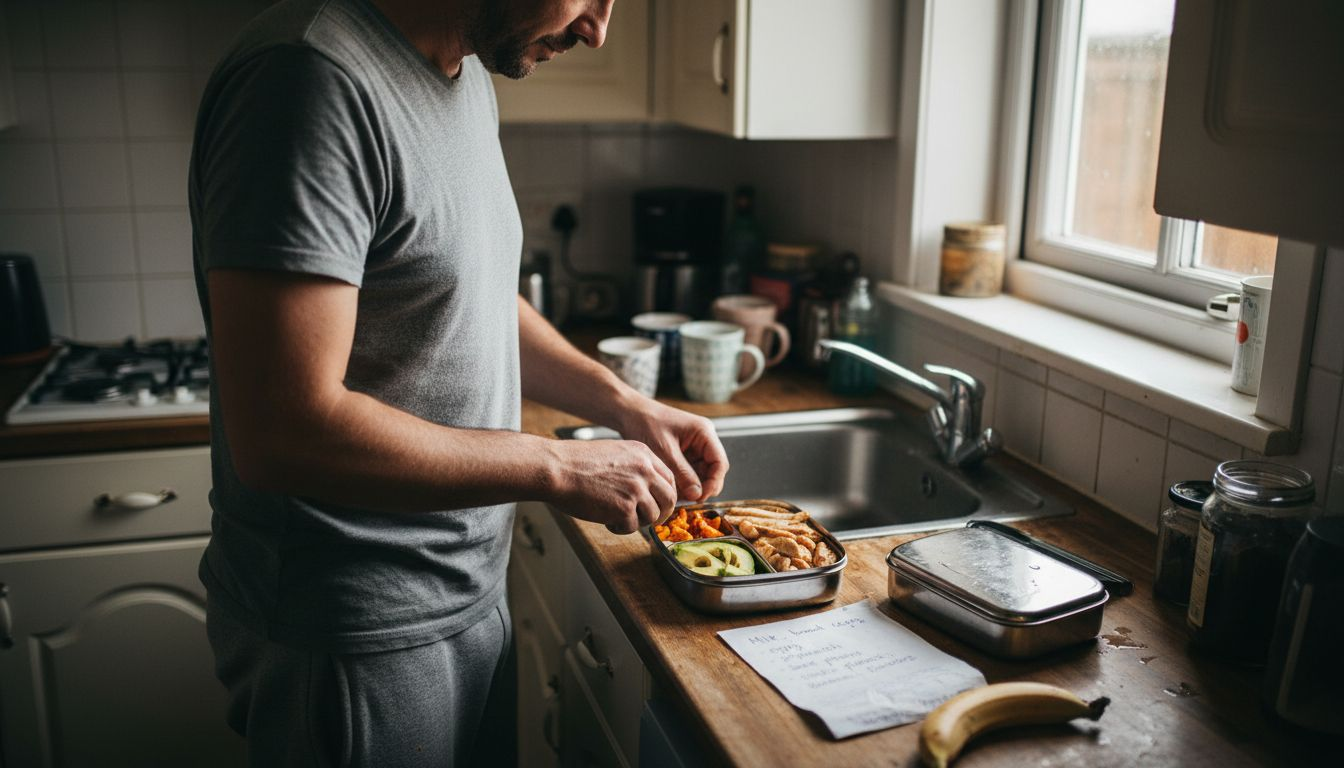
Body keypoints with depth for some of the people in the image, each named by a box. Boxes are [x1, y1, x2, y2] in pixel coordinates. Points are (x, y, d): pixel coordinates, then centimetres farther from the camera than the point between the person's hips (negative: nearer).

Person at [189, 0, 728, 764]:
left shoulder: (468, 76, 4)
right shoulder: (313, 79, -24)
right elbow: (282, 435, -29)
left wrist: (624, 403, 4)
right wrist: (558, 466, -21)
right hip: (356, 636, -8)